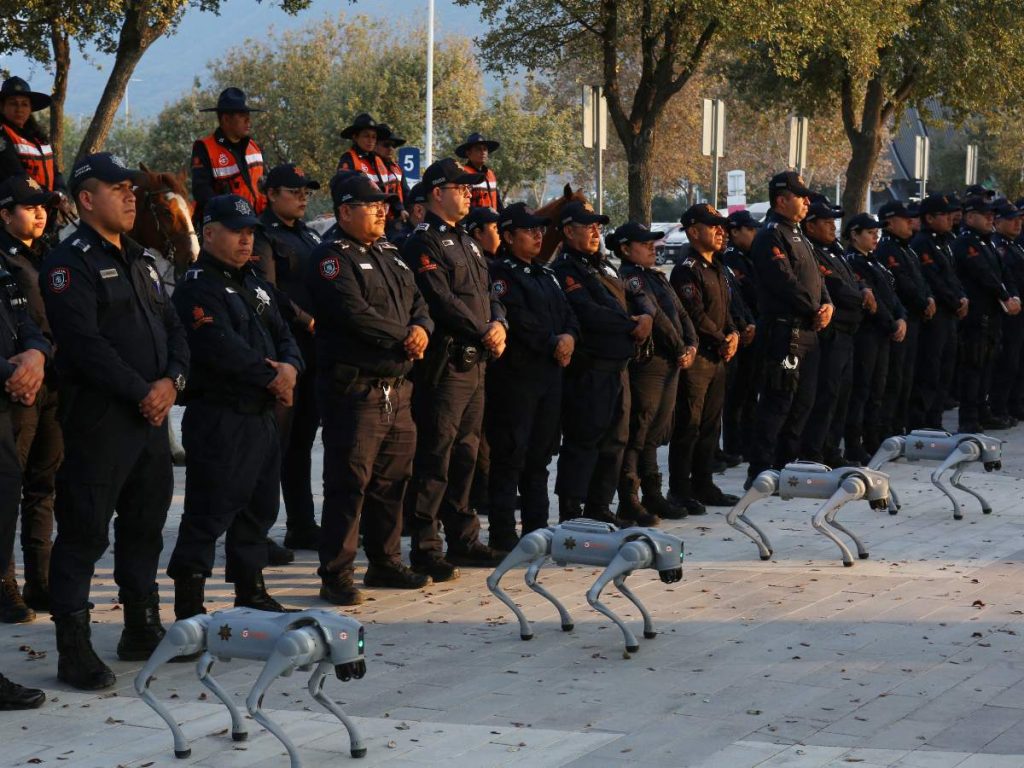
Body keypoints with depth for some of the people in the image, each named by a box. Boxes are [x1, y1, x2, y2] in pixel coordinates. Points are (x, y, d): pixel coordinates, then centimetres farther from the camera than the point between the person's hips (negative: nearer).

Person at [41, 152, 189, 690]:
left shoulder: (139, 261, 18)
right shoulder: (71, 263, -9)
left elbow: (172, 327, 15)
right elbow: (84, 342, -19)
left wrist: (172, 379, -4)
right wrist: (141, 392, -17)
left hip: (152, 416, 9)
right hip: (98, 419, -8)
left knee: (145, 526, 16)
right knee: (84, 534, -4)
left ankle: (143, 631, 28)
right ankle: (74, 651, -1)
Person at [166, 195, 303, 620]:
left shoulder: (255, 283, 18)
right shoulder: (198, 287, -12)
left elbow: (283, 335, 14)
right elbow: (223, 349, -23)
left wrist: (290, 366, -9)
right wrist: (270, 377, -14)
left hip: (261, 414, 9)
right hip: (219, 414, -9)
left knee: (260, 506, 17)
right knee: (209, 512, -8)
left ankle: (251, 592, 29)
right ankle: (189, 606, -4)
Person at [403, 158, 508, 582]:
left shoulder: (466, 242, 20)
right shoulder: (424, 243, -10)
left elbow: (488, 292, 19)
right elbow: (441, 302, -18)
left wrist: (499, 323, -2)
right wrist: (484, 334, -13)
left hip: (475, 363, 9)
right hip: (445, 362, -9)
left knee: (466, 454, 14)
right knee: (434, 458, -7)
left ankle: (463, 540, 22)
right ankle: (424, 548, -4)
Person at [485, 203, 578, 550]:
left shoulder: (545, 273, 20)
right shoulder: (499, 273, -8)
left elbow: (566, 313, 16)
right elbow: (518, 321, -18)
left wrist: (569, 337, -5)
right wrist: (553, 343, -13)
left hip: (550, 372, 8)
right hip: (515, 374, -8)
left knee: (540, 456, 13)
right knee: (510, 456, -6)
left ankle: (537, 529, 19)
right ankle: (502, 535, -3)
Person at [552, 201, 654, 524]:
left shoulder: (603, 265, 20)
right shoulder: (566, 270, -10)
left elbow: (636, 295, 20)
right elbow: (589, 313, -23)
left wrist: (647, 315, -4)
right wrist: (631, 324, -11)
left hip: (617, 367, 9)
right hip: (588, 369, -9)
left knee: (614, 440, 14)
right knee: (583, 442, -8)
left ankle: (598, 508, 23)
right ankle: (570, 515, -4)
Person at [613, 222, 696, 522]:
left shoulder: (656, 276, 19)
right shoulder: (628, 278, -10)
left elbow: (680, 312, 16)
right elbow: (655, 317, -17)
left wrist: (692, 345, 0)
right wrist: (680, 349, -11)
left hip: (670, 365, 9)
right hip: (645, 364, -9)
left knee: (655, 433, 14)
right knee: (637, 433, -5)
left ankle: (653, 495, 20)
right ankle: (629, 501, 0)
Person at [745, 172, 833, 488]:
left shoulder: (798, 236, 20)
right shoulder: (771, 237, -11)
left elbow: (815, 278, 19)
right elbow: (785, 283, -20)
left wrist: (827, 305, 0)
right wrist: (814, 311, -13)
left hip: (808, 331, 10)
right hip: (785, 329, -10)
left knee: (803, 402, 14)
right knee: (777, 402, -9)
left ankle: (785, 464, 22)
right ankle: (759, 472, -6)